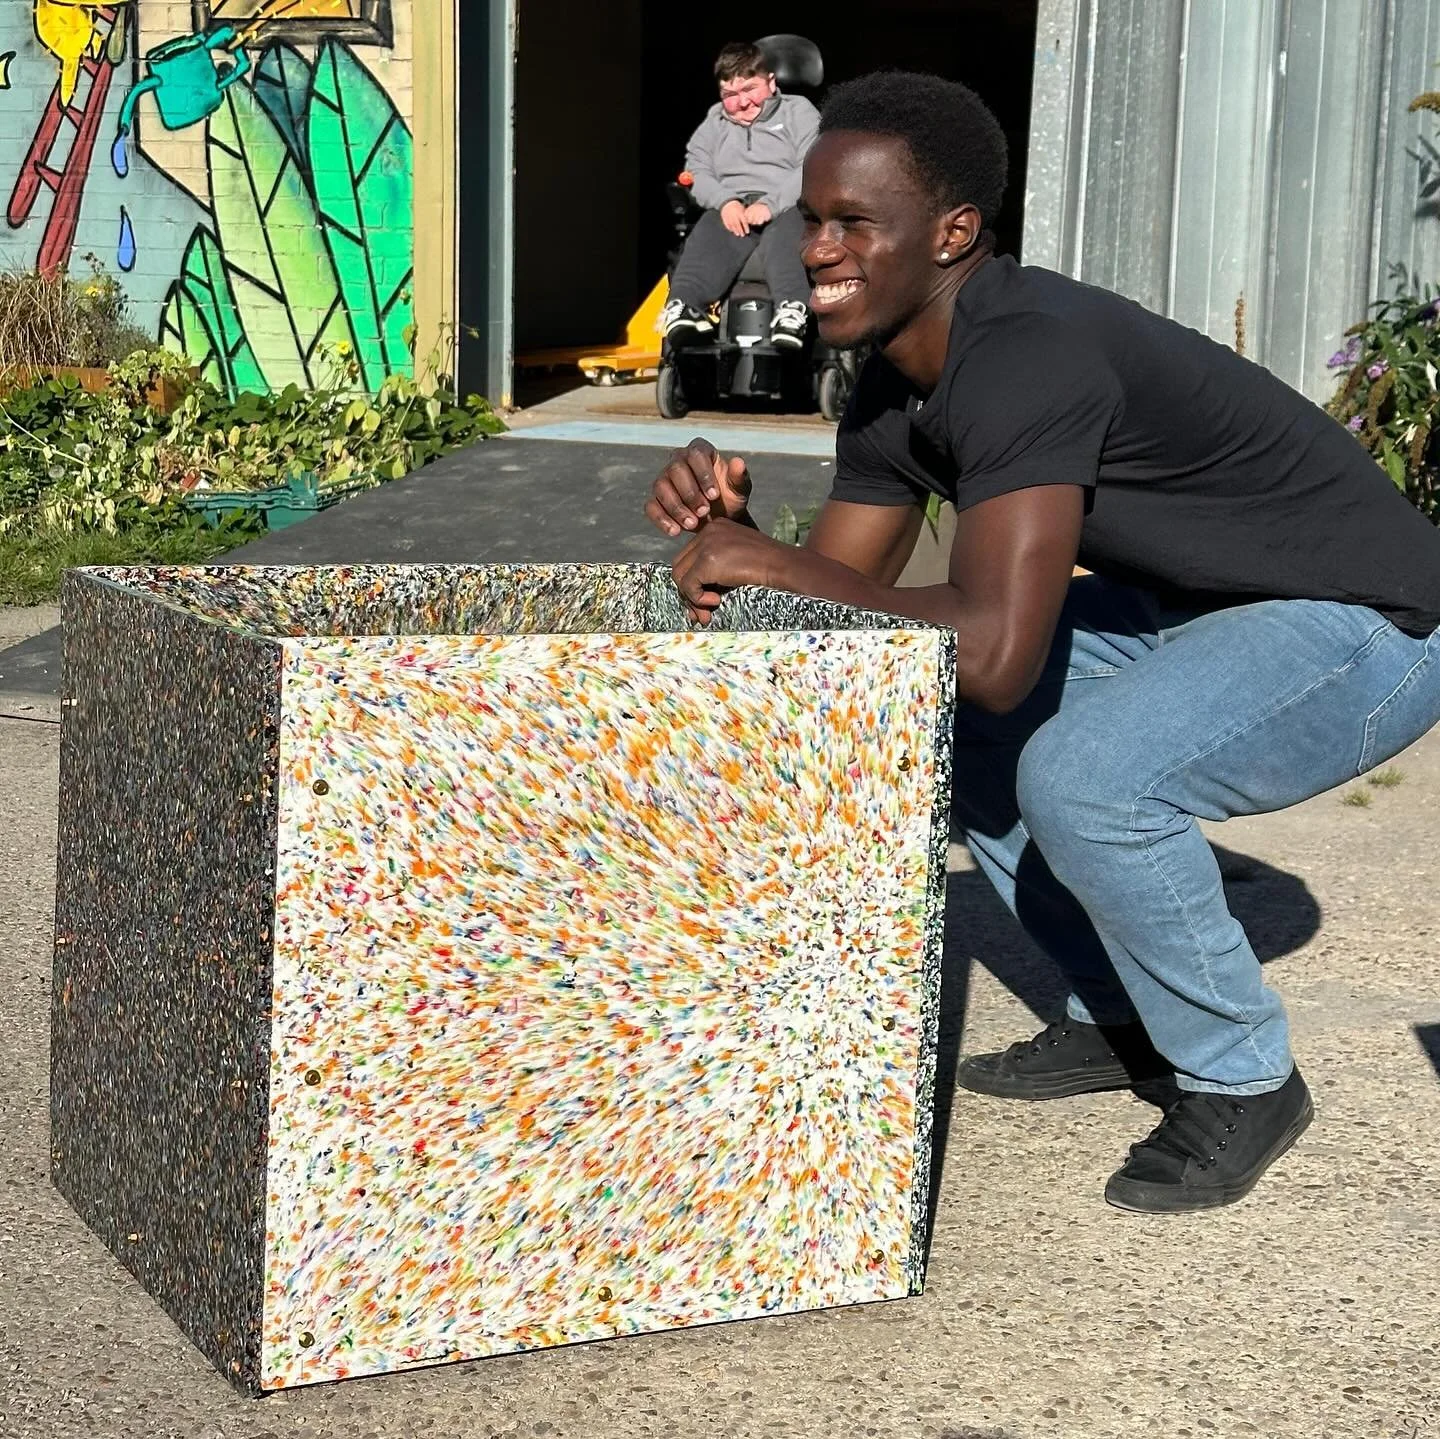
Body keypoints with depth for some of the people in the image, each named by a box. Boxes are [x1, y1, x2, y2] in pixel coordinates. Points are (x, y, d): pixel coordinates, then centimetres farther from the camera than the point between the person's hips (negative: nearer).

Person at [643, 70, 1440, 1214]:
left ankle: (1242, 1081, -5)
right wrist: (728, 525, -17)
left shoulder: (1029, 357, -31)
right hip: (1195, 605, 10)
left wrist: (771, 562, -29)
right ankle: (1123, 1017, 18)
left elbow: (996, 650, -39)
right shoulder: (895, 394, -2)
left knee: (1077, 773, -31)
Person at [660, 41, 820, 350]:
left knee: (784, 239, -37)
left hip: (788, 206, -2)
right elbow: (696, 169, 14)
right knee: (708, 239, -32)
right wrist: (724, 201, -9)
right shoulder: (714, 121, 27)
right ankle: (683, 307, -57)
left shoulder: (799, 111, 15)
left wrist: (771, 203, -16)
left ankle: (792, 311, -62)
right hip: (732, 208, 2)